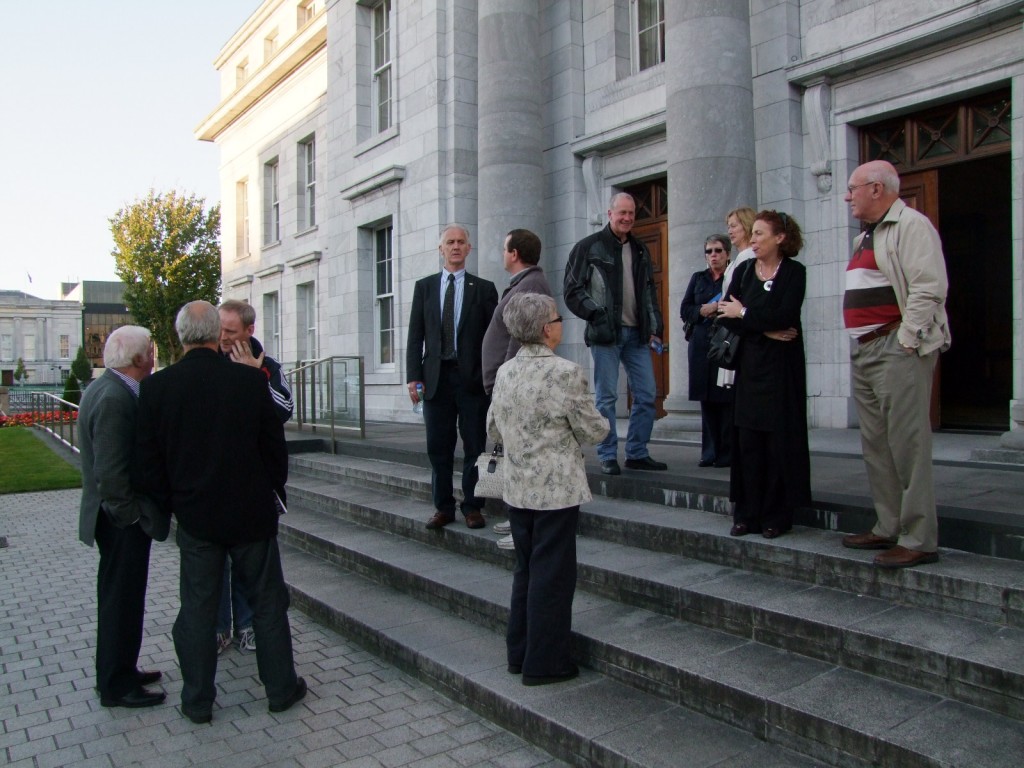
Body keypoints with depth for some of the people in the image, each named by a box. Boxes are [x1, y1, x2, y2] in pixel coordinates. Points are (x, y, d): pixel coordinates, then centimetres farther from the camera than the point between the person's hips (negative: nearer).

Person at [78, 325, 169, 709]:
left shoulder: (102, 388, 9)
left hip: (117, 518, 10)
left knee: (119, 598, 21)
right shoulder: (116, 398, -24)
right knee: (122, 600, 4)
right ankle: (117, 686, 19)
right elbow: (110, 471, -27)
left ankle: (119, 672, 36)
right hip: (125, 521, -10)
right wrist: (130, 514, -17)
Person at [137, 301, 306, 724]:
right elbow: (275, 445, -4)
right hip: (252, 513, -1)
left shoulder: (156, 387, -8)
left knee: (198, 607, 13)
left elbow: (149, 460, -2)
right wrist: (274, 492, 10)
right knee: (268, 601, 13)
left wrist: (173, 503, 11)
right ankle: (280, 688, 25)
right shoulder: (251, 379, -12)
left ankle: (197, 701, 25)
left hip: (195, 515, 1)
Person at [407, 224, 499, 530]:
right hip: (436, 376, 2)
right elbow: (415, 335, 7)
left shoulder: (483, 288, 6)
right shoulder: (424, 287, 11)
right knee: (438, 447, 6)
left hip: (473, 378, -2)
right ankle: (443, 507, 18)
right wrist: (413, 377, -2)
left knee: (475, 446, 4)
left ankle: (473, 506, 15)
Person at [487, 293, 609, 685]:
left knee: (525, 570, 18)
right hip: (557, 490, -6)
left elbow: (494, 431, 11)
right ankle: (545, 662, 15)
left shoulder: (504, 373, 2)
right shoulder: (565, 372, -16)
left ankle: (519, 653, 28)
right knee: (553, 575, 5)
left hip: (517, 489, 7)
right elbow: (595, 430, -10)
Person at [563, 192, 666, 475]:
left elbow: (649, 292, 20)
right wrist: (596, 314, -13)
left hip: (637, 333, 6)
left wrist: (655, 327, 12)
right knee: (606, 396, -1)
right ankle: (608, 456, 10)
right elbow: (572, 290, -3)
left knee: (646, 395, 5)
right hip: (605, 334, -5)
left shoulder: (640, 250, 16)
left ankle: (637, 453, 17)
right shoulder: (589, 247, -1)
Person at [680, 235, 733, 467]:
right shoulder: (698, 278, 17)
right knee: (707, 400, 5)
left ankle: (727, 453, 2)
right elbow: (684, 310, 11)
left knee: (727, 400, -5)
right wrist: (703, 311, -6)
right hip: (701, 346, 4)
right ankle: (710, 452, 11)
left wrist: (721, 312, -16)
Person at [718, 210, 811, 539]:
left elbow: (786, 315, -18)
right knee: (747, 440, 3)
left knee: (779, 440, 0)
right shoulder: (743, 271, 8)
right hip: (750, 364, 4)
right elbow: (727, 317, -2)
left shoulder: (794, 271, -3)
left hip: (781, 367, -3)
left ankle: (776, 516, 10)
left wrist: (744, 313, -9)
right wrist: (766, 330, -12)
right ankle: (747, 514, 10)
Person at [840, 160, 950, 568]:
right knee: (876, 446, 12)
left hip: (899, 349, -10)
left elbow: (928, 289, -18)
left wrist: (904, 341, -19)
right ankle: (888, 528, 20)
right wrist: (863, 343, 15)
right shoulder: (866, 237, 22)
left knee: (907, 445, -8)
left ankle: (919, 539, -3)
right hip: (864, 351, 10)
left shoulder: (911, 225, -8)